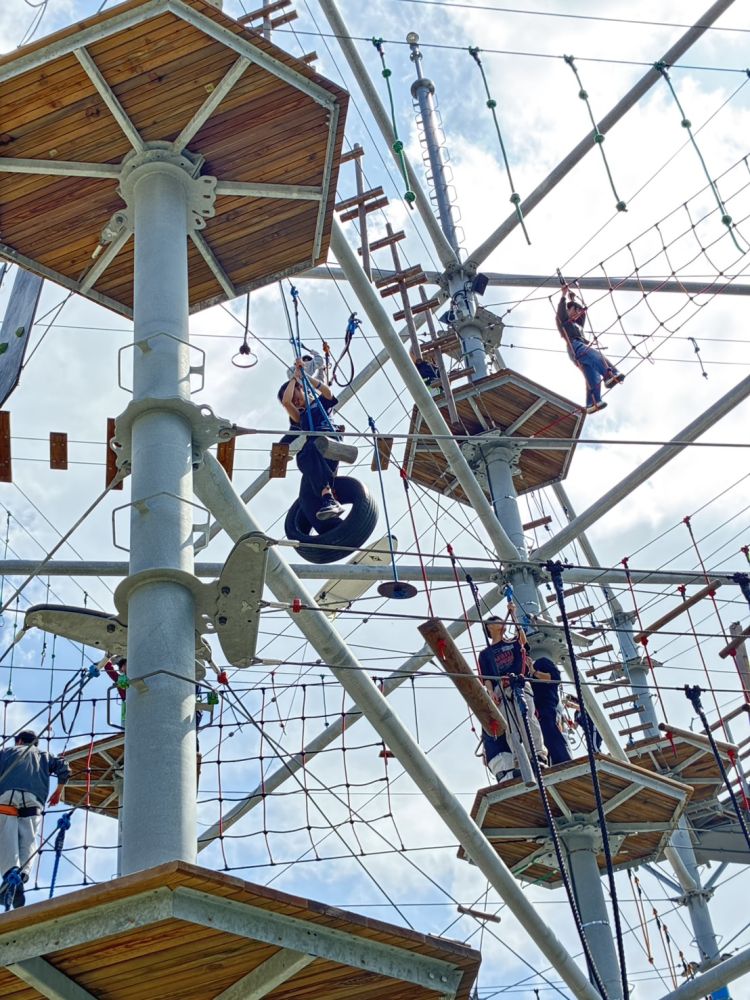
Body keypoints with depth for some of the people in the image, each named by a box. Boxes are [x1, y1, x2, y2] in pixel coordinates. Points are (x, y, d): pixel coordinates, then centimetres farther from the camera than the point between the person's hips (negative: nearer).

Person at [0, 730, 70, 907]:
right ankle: (23, 872, -25)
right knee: (28, 841, -1)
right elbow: (64, 769, 17)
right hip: (32, 801, 1)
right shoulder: (44, 755, 31)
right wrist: (58, 792, 29)